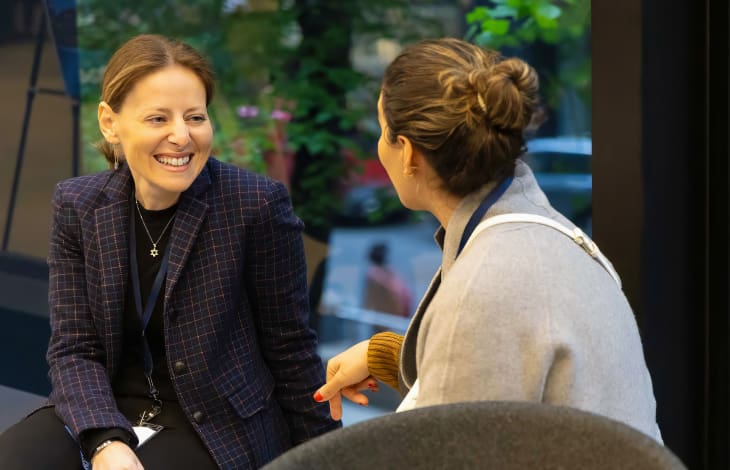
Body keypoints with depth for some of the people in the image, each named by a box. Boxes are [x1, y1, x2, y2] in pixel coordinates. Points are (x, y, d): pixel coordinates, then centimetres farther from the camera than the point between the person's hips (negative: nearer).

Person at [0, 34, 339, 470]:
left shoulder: (256, 205, -13)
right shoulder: (78, 206, -3)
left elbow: (289, 347, -5)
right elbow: (74, 348, -4)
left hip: (219, 424, -3)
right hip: (110, 408, 4)